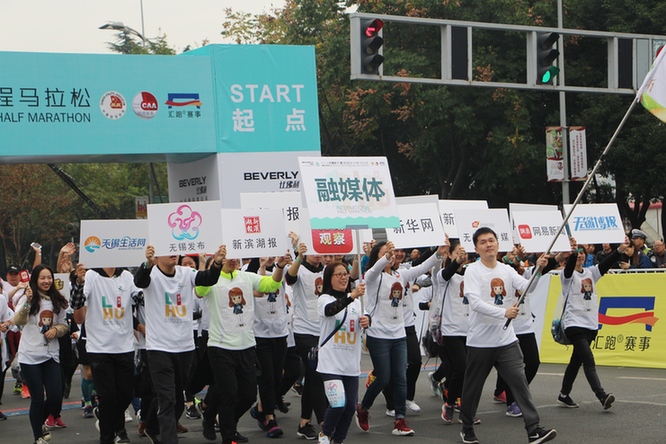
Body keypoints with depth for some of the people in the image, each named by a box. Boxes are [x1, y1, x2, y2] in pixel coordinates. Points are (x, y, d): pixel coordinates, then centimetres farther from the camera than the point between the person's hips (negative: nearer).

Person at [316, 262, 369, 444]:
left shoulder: (355, 300, 14)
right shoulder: (324, 299, -4)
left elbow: (363, 319, 12)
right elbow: (330, 310, -26)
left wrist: (366, 321, -13)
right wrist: (352, 296, -43)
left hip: (351, 364, 5)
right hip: (331, 363, -5)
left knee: (350, 407, 3)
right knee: (338, 404, -17)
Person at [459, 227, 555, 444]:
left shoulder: (507, 270, 8)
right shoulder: (472, 271, -7)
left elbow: (527, 287, -6)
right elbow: (476, 303, -20)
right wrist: (504, 312, -31)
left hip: (507, 339, 3)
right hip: (480, 342, -3)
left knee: (520, 382, -7)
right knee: (473, 387, 8)